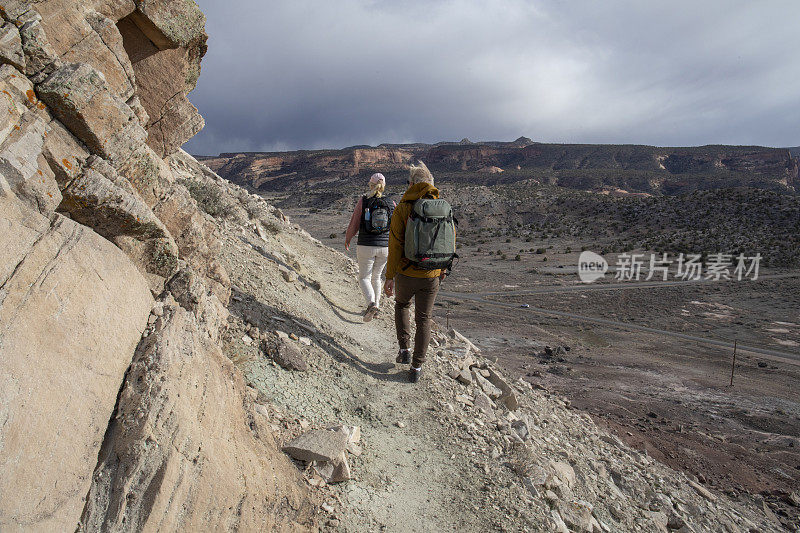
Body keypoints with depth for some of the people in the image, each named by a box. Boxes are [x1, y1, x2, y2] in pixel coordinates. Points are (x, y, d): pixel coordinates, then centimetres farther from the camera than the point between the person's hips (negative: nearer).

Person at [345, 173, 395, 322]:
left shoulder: (363, 201, -7)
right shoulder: (391, 204, 0)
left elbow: (354, 225, -6)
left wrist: (347, 240, 12)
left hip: (366, 246, -3)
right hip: (385, 247, 3)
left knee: (364, 278, 9)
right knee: (376, 277, 22)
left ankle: (372, 304, -14)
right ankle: (376, 305, 24)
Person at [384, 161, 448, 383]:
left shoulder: (403, 209, -11)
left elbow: (395, 246, -13)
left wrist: (390, 277, -7)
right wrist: (442, 269, 19)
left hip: (407, 274, -2)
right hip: (432, 276, 2)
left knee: (402, 304, 28)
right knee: (423, 320, 14)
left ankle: (405, 349, 21)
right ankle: (416, 368, 18)